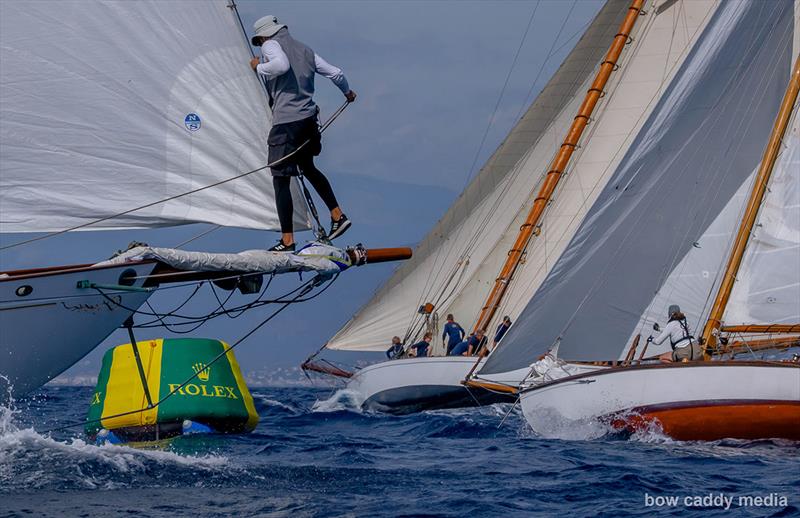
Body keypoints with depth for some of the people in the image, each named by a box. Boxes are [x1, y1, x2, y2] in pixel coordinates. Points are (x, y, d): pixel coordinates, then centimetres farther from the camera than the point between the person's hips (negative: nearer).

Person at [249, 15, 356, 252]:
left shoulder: (270, 45, -3)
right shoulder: (304, 50, 17)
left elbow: (282, 64, -26)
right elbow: (335, 73, 20)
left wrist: (259, 67, -8)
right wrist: (347, 92, 38)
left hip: (286, 121, -8)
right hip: (308, 119, 8)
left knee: (280, 179, -3)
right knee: (308, 168, 28)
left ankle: (287, 240, -5)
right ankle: (338, 216, 29)